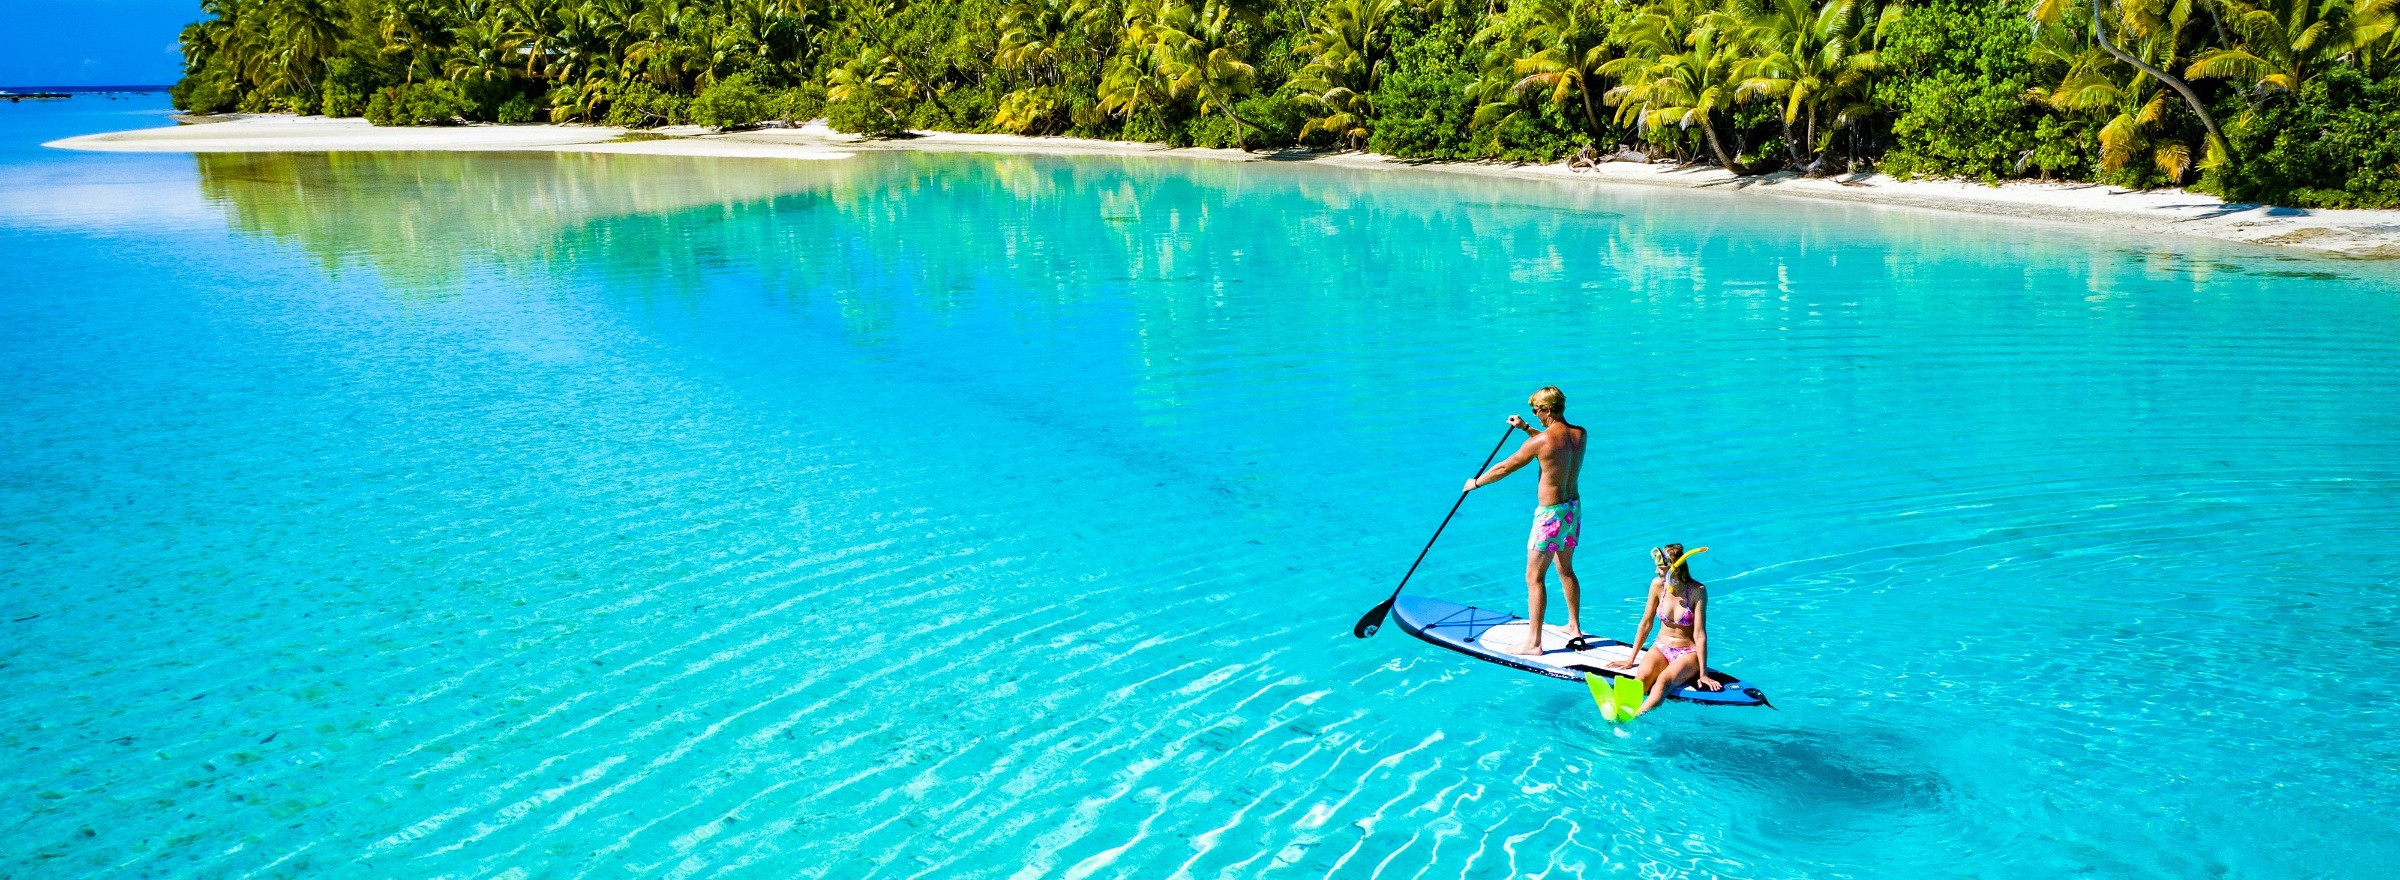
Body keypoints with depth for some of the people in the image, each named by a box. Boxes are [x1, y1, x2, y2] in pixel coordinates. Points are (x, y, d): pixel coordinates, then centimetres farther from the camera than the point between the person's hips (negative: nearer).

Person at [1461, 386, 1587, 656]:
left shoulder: (1541, 441, -21)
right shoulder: (1579, 434, -1)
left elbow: (1505, 468, -11)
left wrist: (1476, 482, 4)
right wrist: (1526, 428, 24)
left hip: (1551, 514, -8)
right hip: (1574, 507, 8)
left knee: (1534, 577, 0)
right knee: (1566, 570, 24)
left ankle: (1533, 642, 1)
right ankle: (1574, 627, 35)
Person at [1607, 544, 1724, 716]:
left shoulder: (1697, 591, -15)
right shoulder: (1658, 584, -4)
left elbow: (1699, 633, -17)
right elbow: (1645, 624, 5)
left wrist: (1703, 674, -19)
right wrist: (1631, 659, 8)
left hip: (1688, 653, -4)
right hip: (1661, 648, 4)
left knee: (1664, 680, -36)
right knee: (1641, 678, -30)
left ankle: (1637, 716, -62)